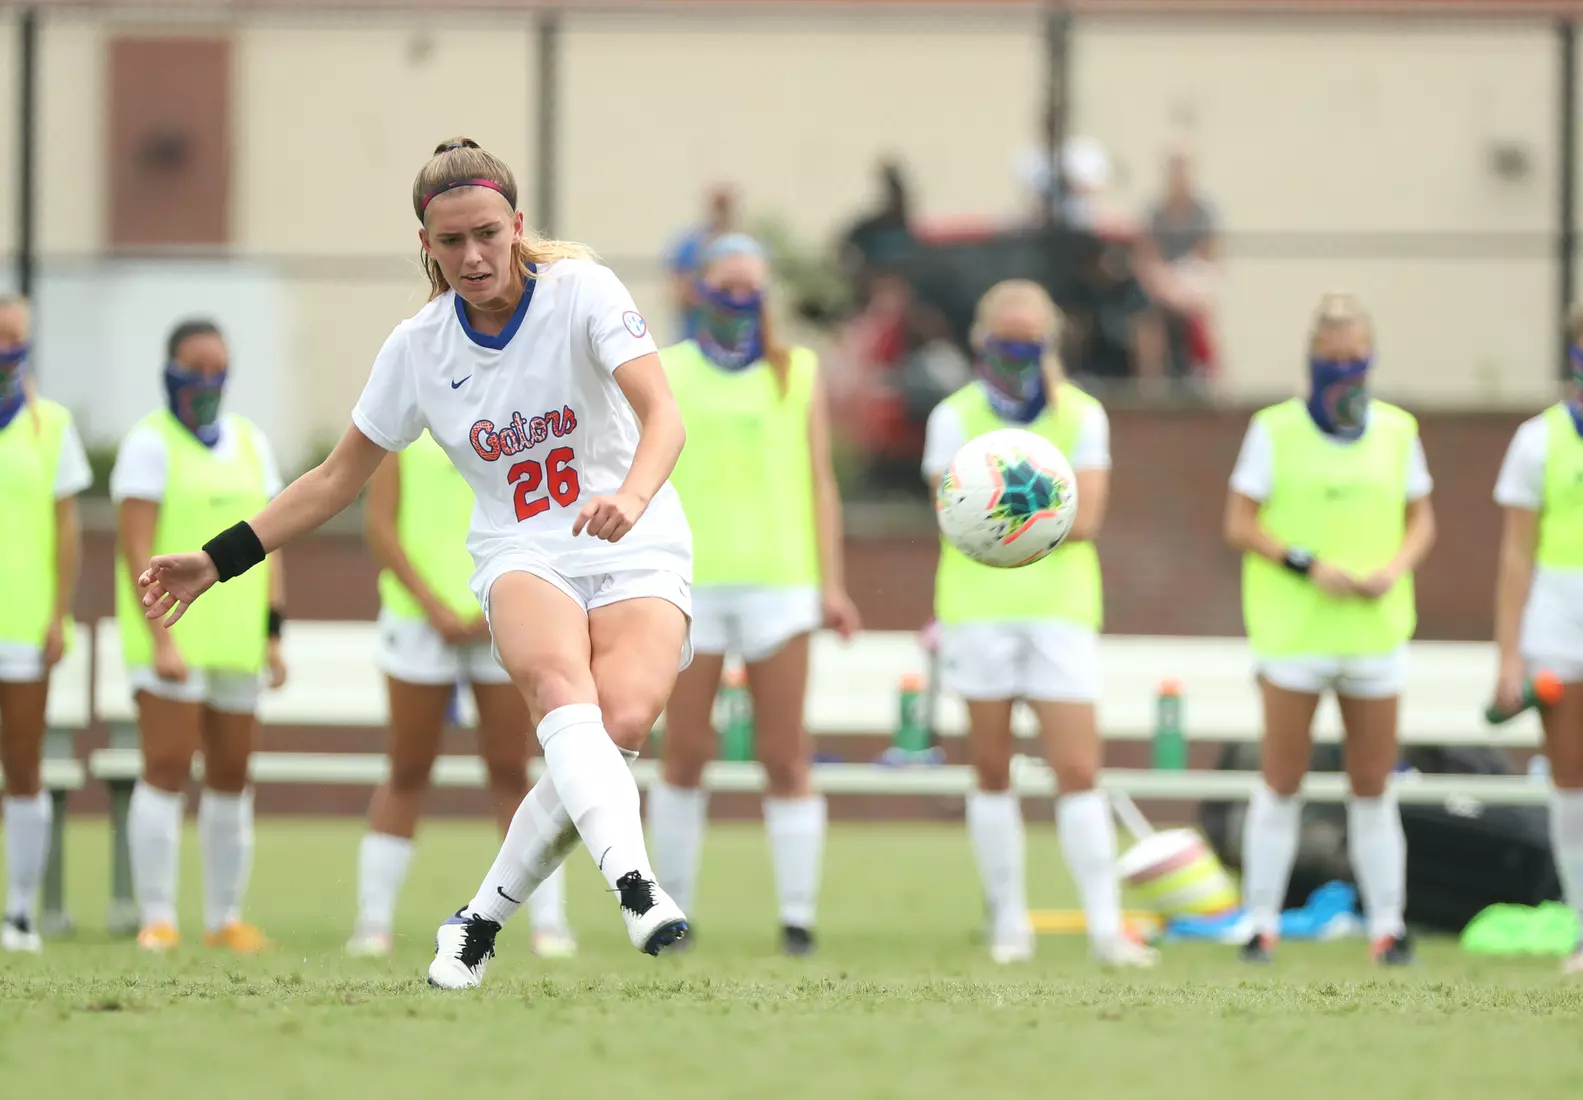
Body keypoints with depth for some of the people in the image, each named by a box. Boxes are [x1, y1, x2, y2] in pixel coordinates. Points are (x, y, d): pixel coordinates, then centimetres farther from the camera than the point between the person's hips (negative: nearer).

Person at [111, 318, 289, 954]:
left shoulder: (250, 442, 11)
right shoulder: (150, 443, -7)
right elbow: (136, 549, -14)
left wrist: (274, 635, 4)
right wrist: (161, 640, -22)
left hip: (234, 637, 6)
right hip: (169, 634, -6)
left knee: (232, 776, 7)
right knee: (167, 770, -12)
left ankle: (226, 919, 14)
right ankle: (157, 920, -13)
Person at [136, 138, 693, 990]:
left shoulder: (580, 290, -7)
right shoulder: (418, 347, 3)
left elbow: (663, 416, -20)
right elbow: (340, 478, 14)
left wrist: (633, 496, -41)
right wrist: (218, 560, 9)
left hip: (635, 550, -1)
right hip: (523, 559, 1)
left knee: (619, 723, -29)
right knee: (560, 686, -34)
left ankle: (481, 920, -11)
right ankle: (634, 884, -56)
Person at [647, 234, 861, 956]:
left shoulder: (798, 374, 11)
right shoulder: (667, 374, 10)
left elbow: (820, 484, 10)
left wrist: (832, 583, 3)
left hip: (779, 581, 0)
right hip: (691, 584, 0)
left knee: (786, 756, -4)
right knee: (685, 755, -1)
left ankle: (797, 914, -4)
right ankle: (671, 905, 7)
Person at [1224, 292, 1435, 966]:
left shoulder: (1396, 431, 8)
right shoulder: (1275, 430, 0)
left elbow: (1421, 522, 12)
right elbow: (1239, 525, -1)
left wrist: (1394, 570, -8)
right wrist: (1308, 566, -14)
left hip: (1375, 628, 2)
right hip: (1293, 629, -2)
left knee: (1373, 786, 6)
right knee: (1281, 784, -1)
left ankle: (1386, 924, 11)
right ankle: (1262, 922, 6)